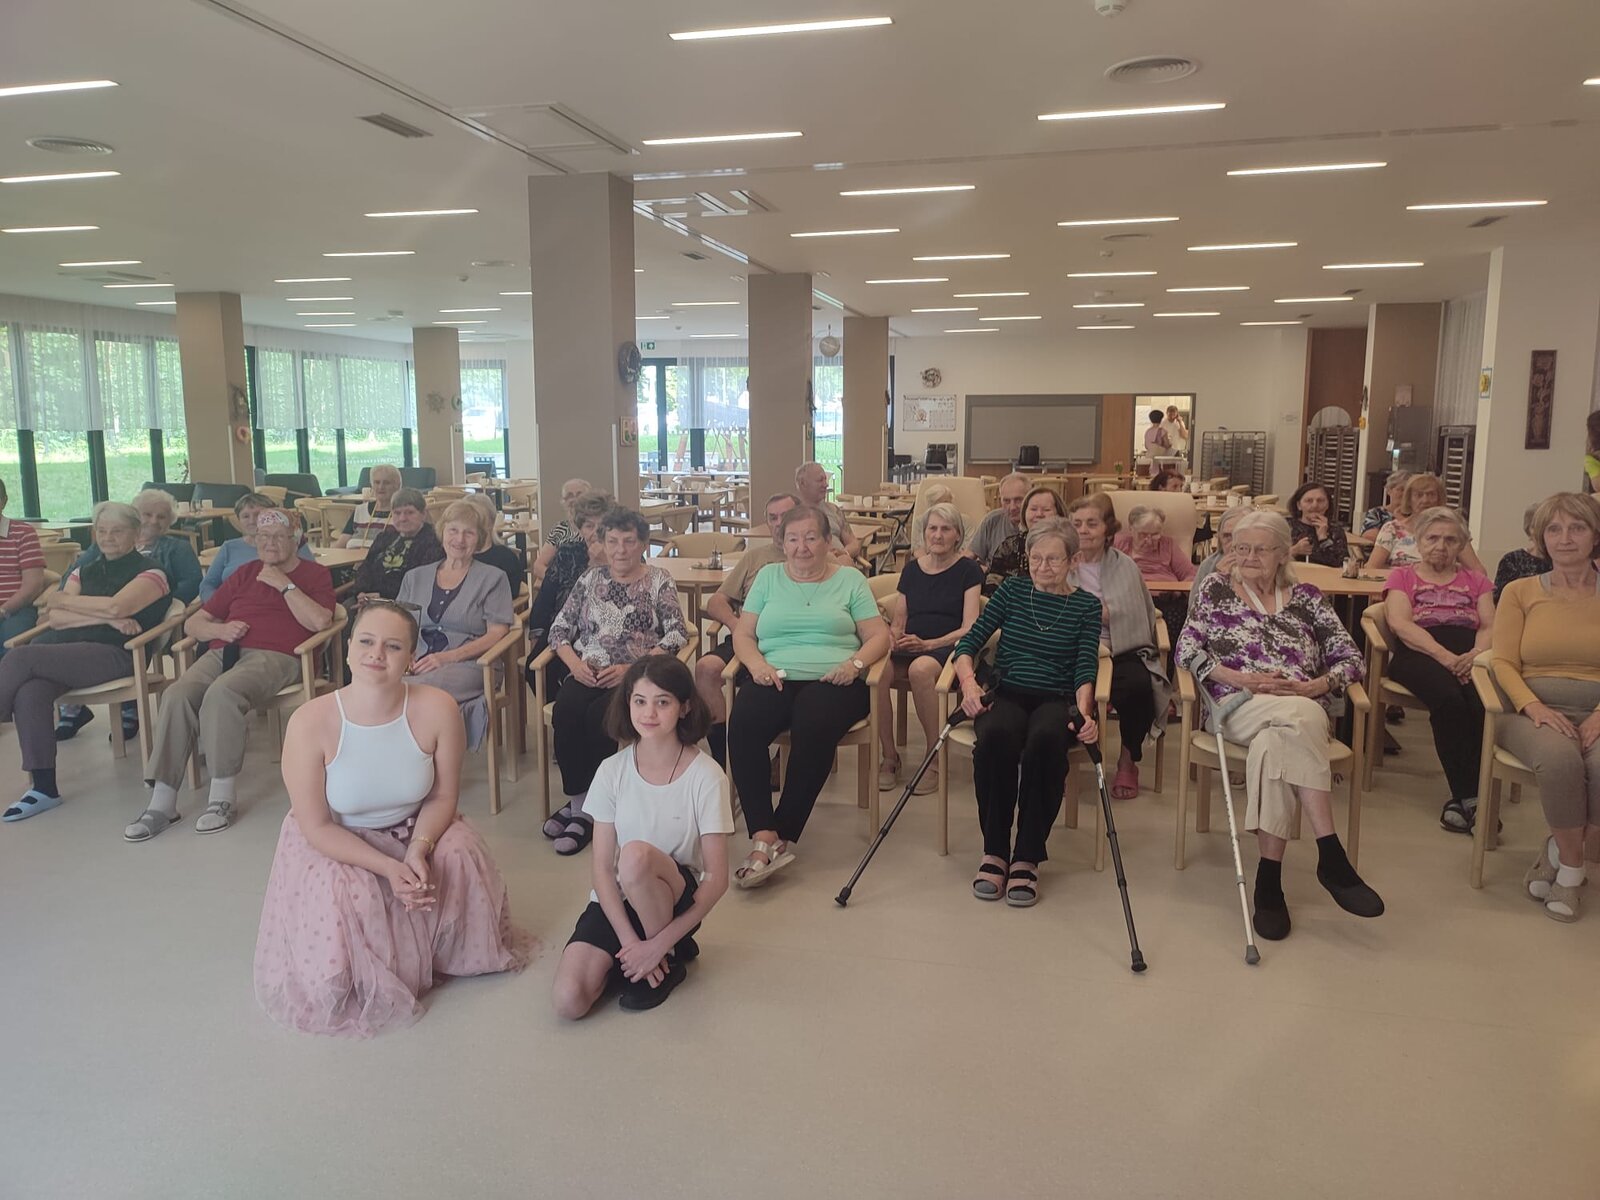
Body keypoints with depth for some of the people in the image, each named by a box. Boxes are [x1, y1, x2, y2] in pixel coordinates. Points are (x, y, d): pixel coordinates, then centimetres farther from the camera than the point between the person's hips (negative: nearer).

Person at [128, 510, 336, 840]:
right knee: (177, 696, -26)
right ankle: (161, 803, -23)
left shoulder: (314, 574, 15)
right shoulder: (245, 573, 28)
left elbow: (320, 621, -6)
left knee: (222, 693, -36)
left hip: (274, 656, -5)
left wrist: (284, 585, -2)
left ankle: (222, 798, -27)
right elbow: (194, 623, 26)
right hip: (224, 651, 5)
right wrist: (220, 630, 4)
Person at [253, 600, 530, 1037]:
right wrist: (388, 868, -29)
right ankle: (376, 982, 6)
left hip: (417, 831, 2)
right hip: (335, 844, -2)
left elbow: (443, 797, -9)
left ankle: (453, 952, 8)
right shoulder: (310, 722, -27)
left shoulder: (437, 709, -23)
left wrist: (418, 850, -27)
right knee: (345, 898, -30)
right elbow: (317, 826, -19)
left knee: (462, 856, -25)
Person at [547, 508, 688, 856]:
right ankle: (578, 806, -19)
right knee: (565, 711, -29)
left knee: (598, 715, -32)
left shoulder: (659, 581, 7)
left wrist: (632, 668, -15)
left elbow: (677, 633, -4)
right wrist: (574, 662, -7)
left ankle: (582, 809, -16)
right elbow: (560, 628, 14)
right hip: (588, 674, 3)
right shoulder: (591, 578, 17)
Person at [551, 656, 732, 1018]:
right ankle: (636, 959, 8)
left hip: (677, 900, -2)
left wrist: (661, 943, -20)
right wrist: (630, 941, -17)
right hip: (615, 902, 2)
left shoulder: (705, 777, -15)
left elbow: (717, 878, -14)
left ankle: (669, 959, -10)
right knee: (569, 1002, -22)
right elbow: (602, 868, -7)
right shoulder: (612, 771, -7)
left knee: (636, 855, -36)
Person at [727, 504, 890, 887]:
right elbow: (743, 634, 13)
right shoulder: (767, 576, 20)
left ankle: (782, 838, -27)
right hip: (774, 677, 2)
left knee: (814, 726, -36)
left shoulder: (850, 579, 14)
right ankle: (763, 835, -31)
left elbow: (879, 636, 9)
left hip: (831, 679, -2)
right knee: (743, 724, -32)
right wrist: (758, 664, -8)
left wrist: (855, 662, -11)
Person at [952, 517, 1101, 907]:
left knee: (1045, 739, -37)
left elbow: (1085, 669, -2)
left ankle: (1027, 858, -26)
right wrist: (969, 681, -17)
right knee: (996, 735, -36)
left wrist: (1084, 712, -23)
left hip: (1056, 699, -1)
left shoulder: (1086, 605, 8)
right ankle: (994, 852, -21)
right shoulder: (1012, 589, 10)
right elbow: (969, 643, 4)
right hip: (1007, 694, 1)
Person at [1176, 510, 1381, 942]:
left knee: (1273, 743, -37)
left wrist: (1311, 687, -9)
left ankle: (1270, 878, -33)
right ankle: (1332, 856, -35)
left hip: (1302, 709, 2)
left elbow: (1349, 658, 11)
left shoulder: (1306, 597, 17)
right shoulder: (1216, 589, 14)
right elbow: (1186, 650, 3)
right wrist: (1240, 678, -11)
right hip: (1239, 708, -1)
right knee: (1299, 718, -36)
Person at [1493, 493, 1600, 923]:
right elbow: (1504, 663, 3)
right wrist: (1534, 707, -15)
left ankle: (1557, 853, -7)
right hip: (1532, 710, -1)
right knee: (1559, 756, -35)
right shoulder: (1520, 592, 10)